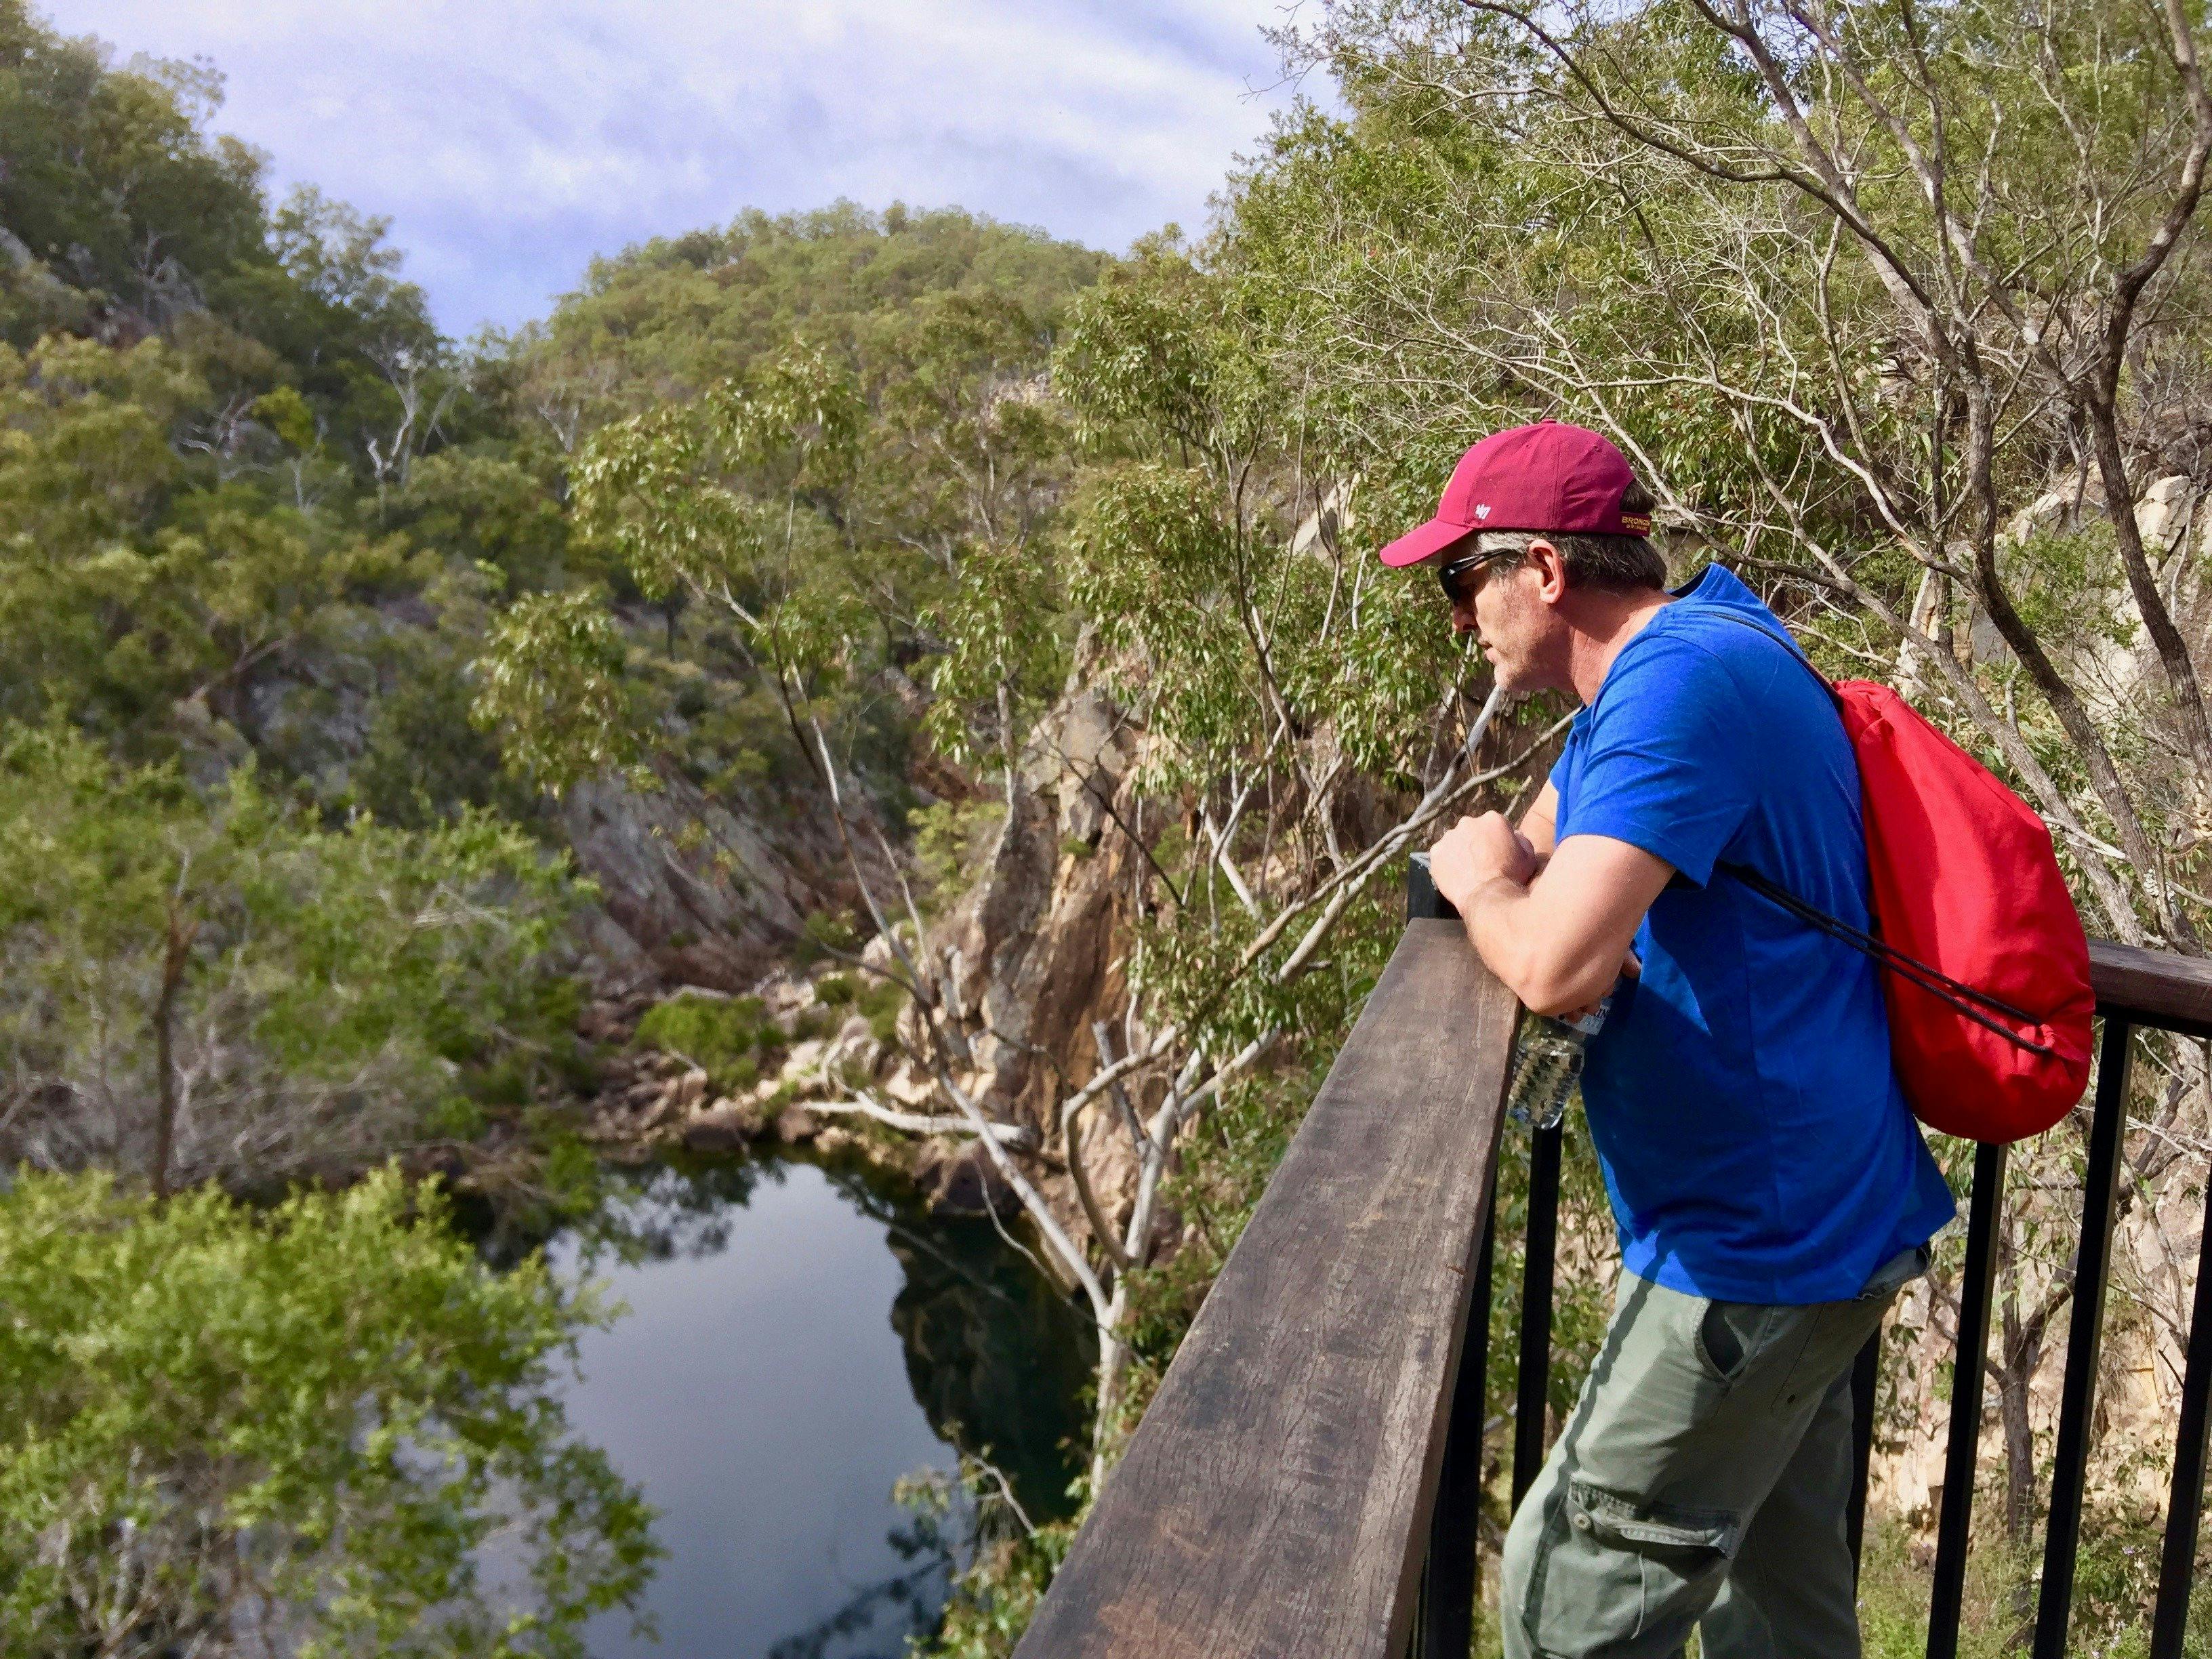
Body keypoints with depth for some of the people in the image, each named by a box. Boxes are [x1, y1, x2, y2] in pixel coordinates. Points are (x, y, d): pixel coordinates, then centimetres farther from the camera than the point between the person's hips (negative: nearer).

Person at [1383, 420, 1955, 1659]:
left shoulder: (1682, 681, -24)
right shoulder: (1688, 650, 11)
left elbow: (1555, 968, -34)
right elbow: (1531, 856, 17)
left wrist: (1485, 886, -12)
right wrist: (1510, 875, -7)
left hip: (1759, 1242, -10)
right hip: (1820, 1215, 10)